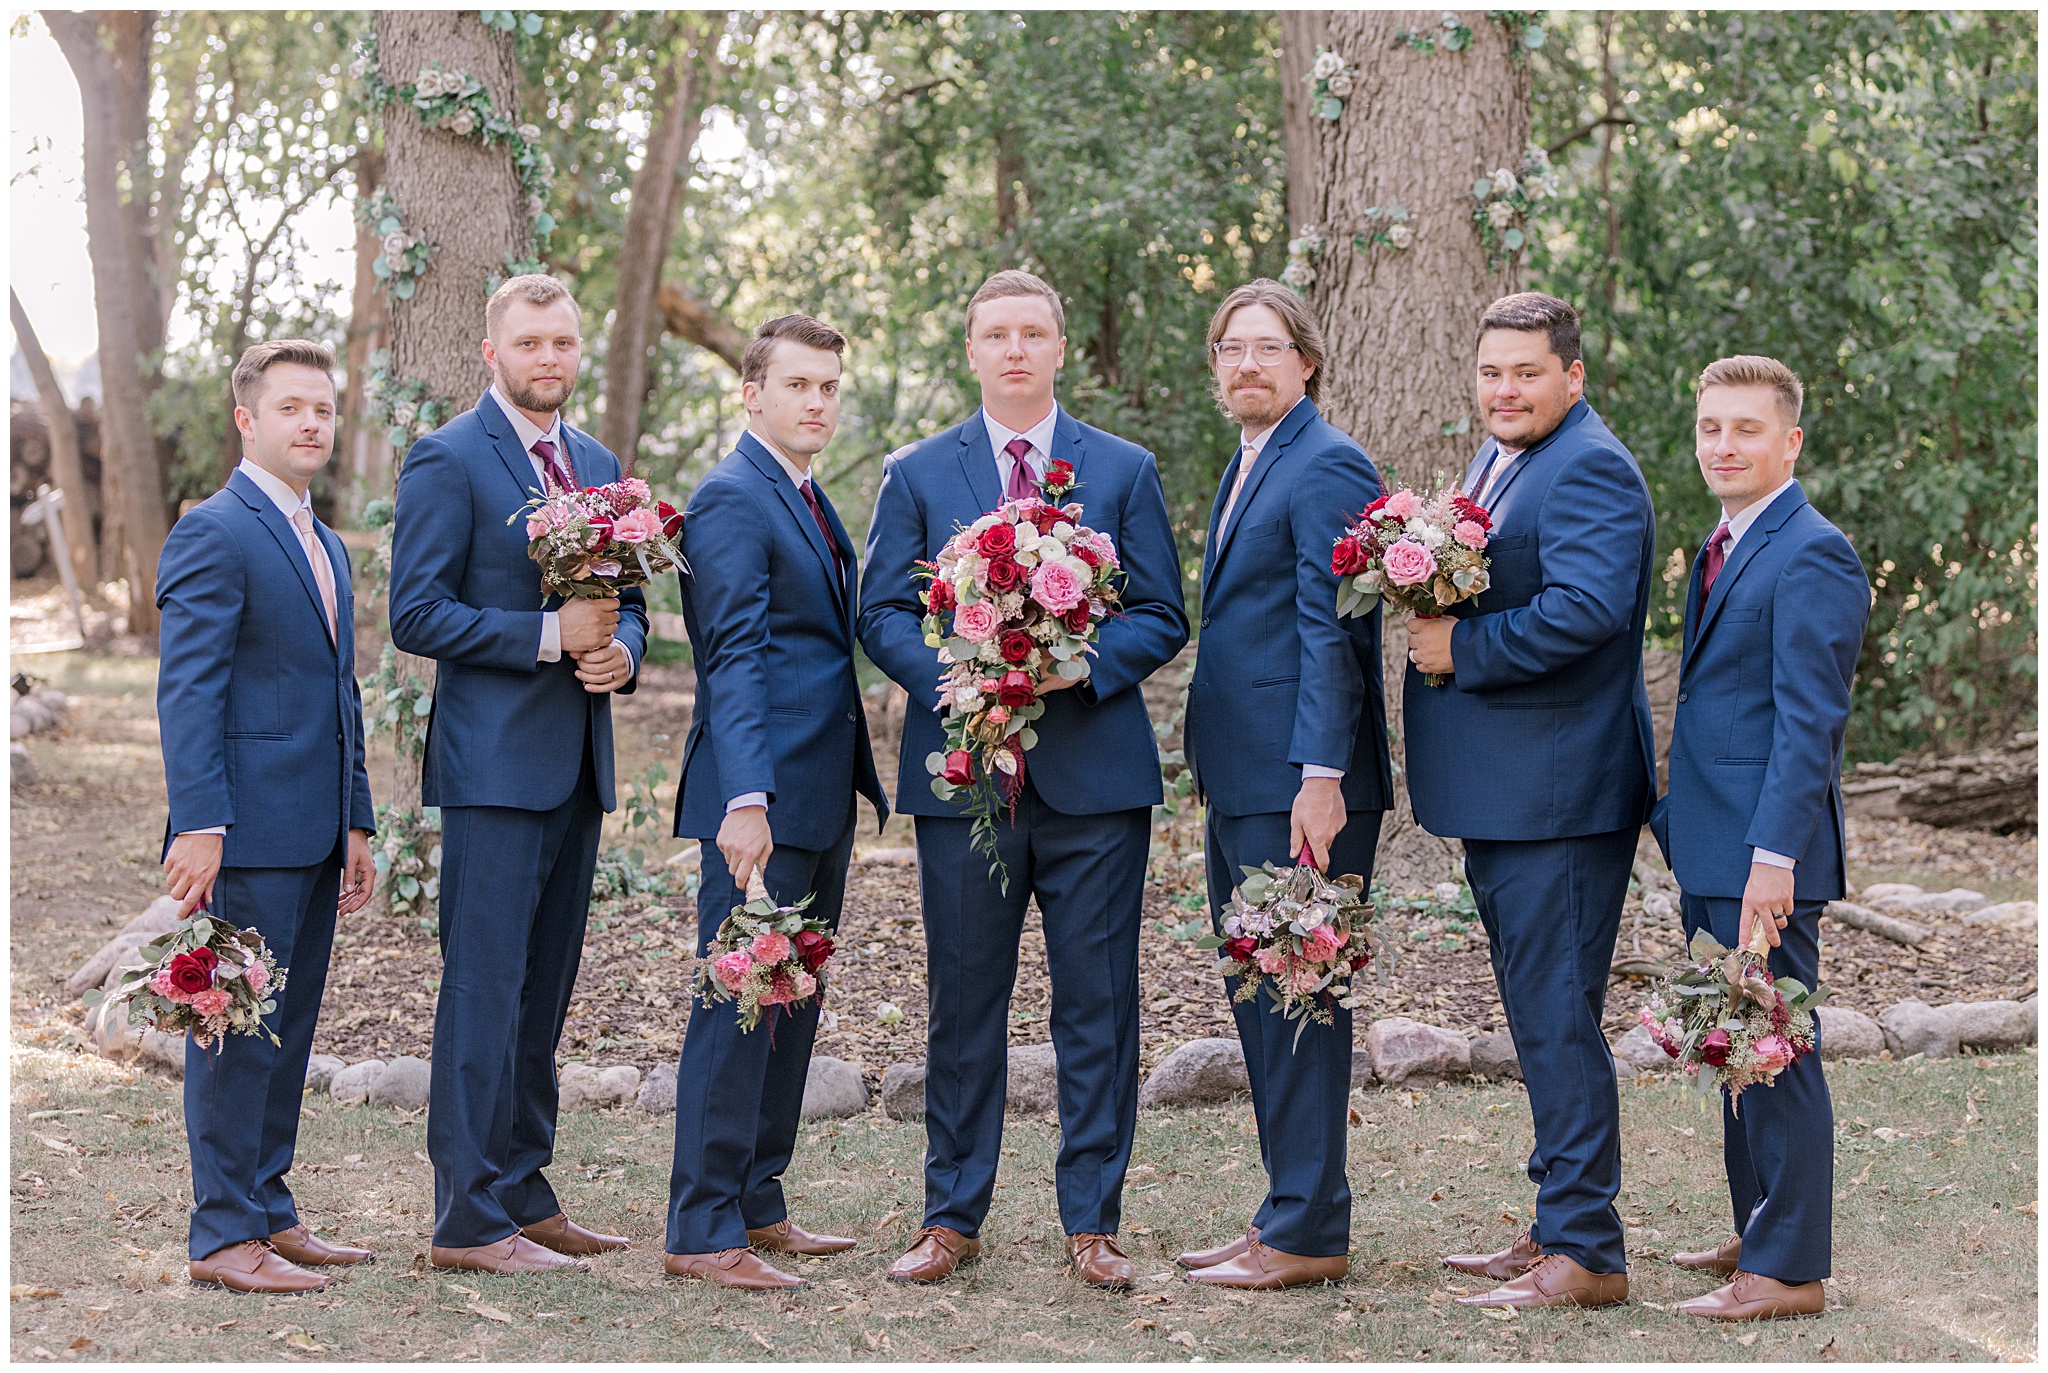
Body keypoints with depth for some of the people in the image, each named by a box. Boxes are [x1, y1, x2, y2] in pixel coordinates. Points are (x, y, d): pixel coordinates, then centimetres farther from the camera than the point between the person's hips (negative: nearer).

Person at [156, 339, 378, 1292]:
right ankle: (224, 1237, 1)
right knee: (239, 1027, -4)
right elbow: (187, 689, -15)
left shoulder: (324, 545, 19)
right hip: (248, 830, -9)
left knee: (288, 1027, 13)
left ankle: (268, 1211, 21)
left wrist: (356, 822, 18)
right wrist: (199, 826, -22)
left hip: (313, 836, 9)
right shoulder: (213, 533, -9)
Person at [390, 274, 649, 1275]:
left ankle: (525, 1195, 19)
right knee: (484, 987, -7)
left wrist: (620, 649, -1)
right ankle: (469, 1219, -3)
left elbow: (628, 600, 22)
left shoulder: (598, 465, 16)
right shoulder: (448, 460, -6)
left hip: (578, 763, 8)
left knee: (544, 989, 12)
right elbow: (416, 616, -12)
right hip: (494, 762, -7)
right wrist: (551, 636, -17)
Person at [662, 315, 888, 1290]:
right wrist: (745, 798, -28)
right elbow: (734, 655, -20)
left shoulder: (809, 500, 19)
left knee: (793, 1007, 14)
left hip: (822, 800, 10)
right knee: (737, 1007, -7)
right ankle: (701, 1230, -3)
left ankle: (756, 1202, 23)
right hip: (764, 799, -10)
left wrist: (860, 773, 16)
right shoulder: (731, 499, -11)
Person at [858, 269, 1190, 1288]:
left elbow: (1161, 617, 5)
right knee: (964, 1002, 5)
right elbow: (883, 613, 5)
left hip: (1094, 773, 0)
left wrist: (1084, 665, -14)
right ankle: (951, 1218, 15)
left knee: (1097, 1004, 2)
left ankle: (1092, 1222, 10)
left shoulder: (1125, 471, 9)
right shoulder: (916, 475, 10)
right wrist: (952, 678, -14)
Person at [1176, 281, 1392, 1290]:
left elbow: (1334, 632, -17)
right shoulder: (1249, 468, 19)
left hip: (1298, 784, -10)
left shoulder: (1325, 467, -11)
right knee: (1257, 993, 13)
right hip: (1237, 780, 10)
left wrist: (1321, 777, -22)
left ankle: (1309, 1233, 1)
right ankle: (1289, 1214, 21)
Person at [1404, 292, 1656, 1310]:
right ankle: (1558, 1227, 26)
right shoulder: (1497, 462, 18)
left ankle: (1585, 1253, -1)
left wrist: (1461, 649, -18)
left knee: (1557, 1019, -7)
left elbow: (1586, 609, -28)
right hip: (1501, 795, 10)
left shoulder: (1591, 470, -14)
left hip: (1558, 797, -10)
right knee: (1539, 1018, 16)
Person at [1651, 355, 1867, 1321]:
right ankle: (1759, 1231, 28)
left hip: (1765, 857, -10)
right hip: (1710, 851, 10)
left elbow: (1809, 722, -19)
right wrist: (1680, 818, 21)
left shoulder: (1812, 557, -14)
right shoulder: (1725, 548, 16)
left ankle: (1789, 1271, 1)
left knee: (1775, 1056, -5)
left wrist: (1773, 858, -23)